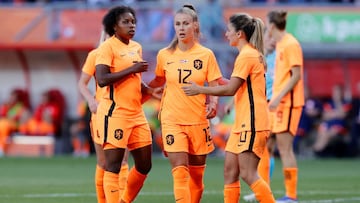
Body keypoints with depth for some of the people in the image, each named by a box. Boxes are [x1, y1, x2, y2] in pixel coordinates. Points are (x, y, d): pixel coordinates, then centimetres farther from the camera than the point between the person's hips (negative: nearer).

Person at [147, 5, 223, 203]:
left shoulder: (206, 55, 0)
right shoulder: (164, 55, 2)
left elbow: (214, 87, 1)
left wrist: (213, 103, -17)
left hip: (198, 120, 1)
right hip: (172, 120, -1)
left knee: (196, 174, 8)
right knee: (180, 171, -14)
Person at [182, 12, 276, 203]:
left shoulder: (246, 56, -13)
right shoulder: (251, 54, 17)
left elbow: (230, 89, -16)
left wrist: (200, 89, -8)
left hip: (252, 123, -10)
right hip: (242, 123, 10)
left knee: (248, 173, -11)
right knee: (230, 170, 6)